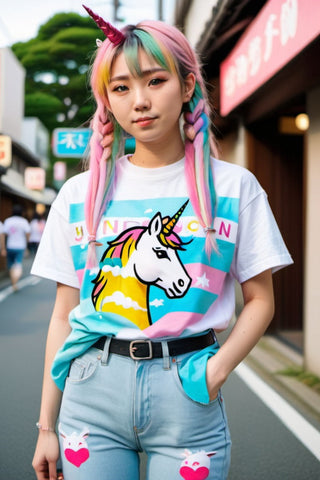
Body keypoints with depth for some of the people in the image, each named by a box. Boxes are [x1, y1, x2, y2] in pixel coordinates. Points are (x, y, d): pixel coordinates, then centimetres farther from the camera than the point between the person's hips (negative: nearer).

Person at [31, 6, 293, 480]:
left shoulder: (234, 187, 1)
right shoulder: (79, 194, 4)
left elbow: (260, 300, 4)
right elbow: (64, 315, 6)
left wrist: (219, 368, -12)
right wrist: (47, 426, 6)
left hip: (186, 393, -1)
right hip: (93, 388, 1)